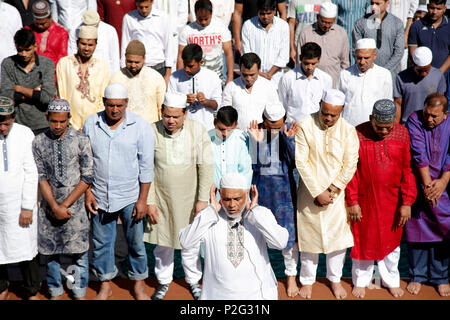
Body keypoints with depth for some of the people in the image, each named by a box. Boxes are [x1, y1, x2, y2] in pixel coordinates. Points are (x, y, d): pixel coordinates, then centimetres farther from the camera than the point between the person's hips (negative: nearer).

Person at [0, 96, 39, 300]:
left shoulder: (24, 134, -7)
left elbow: (30, 174, -6)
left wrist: (27, 207, -8)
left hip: (19, 205, -1)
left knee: (26, 250, 7)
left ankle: (32, 292, 27)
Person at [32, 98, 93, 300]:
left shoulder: (81, 140, -5)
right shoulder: (39, 142, -1)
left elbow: (87, 177, -7)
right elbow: (41, 177, -4)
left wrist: (65, 205, -10)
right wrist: (55, 207, -12)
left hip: (75, 206, -1)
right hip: (49, 207, 2)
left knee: (78, 252, 4)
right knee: (50, 252, 11)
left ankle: (79, 293, 22)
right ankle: (55, 291, 29)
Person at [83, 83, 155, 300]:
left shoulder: (141, 127, -8)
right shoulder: (91, 124, -1)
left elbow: (146, 166, -5)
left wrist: (143, 200, -7)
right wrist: (88, 191, 3)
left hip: (130, 197, -2)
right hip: (100, 197, 2)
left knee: (135, 242, 8)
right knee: (101, 242, 12)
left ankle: (139, 284, 28)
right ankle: (105, 284, 30)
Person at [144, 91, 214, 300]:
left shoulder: (197, 130, -9)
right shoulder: (152, 132, -11)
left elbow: (206, 167, -4)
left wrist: (203, 199, -6)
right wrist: (149, 202, -6)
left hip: (189, 197, 0)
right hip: (161, 197, 0)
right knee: (162, 241, 13)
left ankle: (193, 279, 36)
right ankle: (164, 281, 36)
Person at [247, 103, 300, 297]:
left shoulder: (290, 131, -6)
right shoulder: (255, 132, -7)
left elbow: (293, 162, -11)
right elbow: (255, 164, -13)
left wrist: (288, 139, -22)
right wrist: (257, 142, -24)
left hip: (283, 186, 0)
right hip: (261, 185, 1)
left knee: (288, 230, 2)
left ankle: (291, 276, 21)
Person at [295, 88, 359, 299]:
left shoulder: (348, 131, -5)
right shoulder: (306, 127, -9)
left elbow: (350, 165, -5)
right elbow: (301, 162, -11)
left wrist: (331, 191, -12)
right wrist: (317, 193, -13)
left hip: (337, 193, 1)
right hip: (310, 192, -1)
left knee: (338, 235, 7)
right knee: (308, 235, 8)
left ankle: (335, 278, 29)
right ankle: (307, 279, 26)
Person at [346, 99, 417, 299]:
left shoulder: (402, 134, -5)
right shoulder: (358, 135, -12)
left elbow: (408, 170, -2)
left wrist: (407, 203, -4)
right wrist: (352, 201, -8)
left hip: (392, 201, 2)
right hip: (365, 200, -2)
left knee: (392, 240, 16)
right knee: (363, 239, 12)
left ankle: (391, 280, 36)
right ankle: (361, 280, 32)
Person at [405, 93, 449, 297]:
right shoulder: (414, 120, -7)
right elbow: (418, 154, -14)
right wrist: (427, 184, -19)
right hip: (418, 186, -1)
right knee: (416, 230, 4)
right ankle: (417, 276, 19)